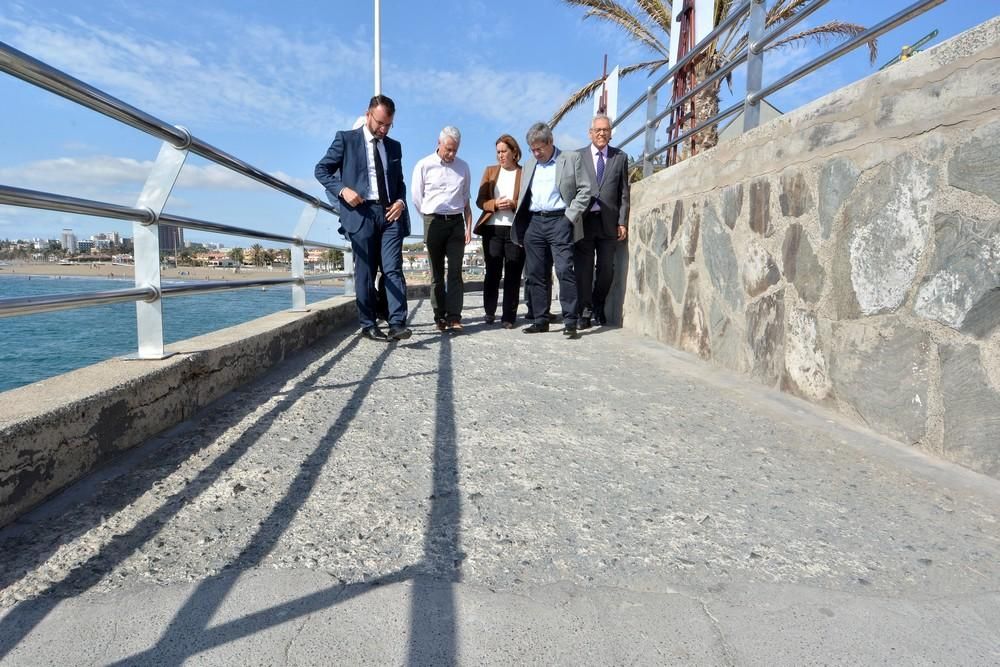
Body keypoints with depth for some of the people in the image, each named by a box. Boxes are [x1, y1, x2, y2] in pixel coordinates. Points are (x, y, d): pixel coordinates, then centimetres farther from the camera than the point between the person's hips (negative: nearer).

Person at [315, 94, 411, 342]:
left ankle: (397, 324, -10)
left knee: (393, 270, -7)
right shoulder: (346, 139, 5)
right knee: (365, 273, 2)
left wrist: (401, 201, 1)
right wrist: (343, 190, -12)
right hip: (361, 213, -3)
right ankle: (368, 325, 9)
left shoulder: (394, 146, 17)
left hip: (390, 213, 3)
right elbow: (321, 169, 5)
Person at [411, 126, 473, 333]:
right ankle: (440, 316, 8)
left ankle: (454, 317, -8)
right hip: (433, 222, -2)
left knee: (455, 271, -6)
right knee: (437, 273, 2)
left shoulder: (463, 166, 11)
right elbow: (417, 199, 5)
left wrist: (468, 227, 9)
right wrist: (432, 219, 7)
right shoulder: (424, 165, 1)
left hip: (456, 222, 2)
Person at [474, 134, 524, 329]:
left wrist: (513, 204, -15)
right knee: (493, 272, 2)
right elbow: (480, 200, 9)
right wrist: (494, 204, -11)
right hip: (492, 228, 2)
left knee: (513, 275, -2)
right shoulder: (490, 171, 14)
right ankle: (489, 312, 19)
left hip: (516, 230, -2)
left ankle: (509, 316, 5)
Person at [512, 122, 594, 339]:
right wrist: (520, 225, 11)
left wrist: (570, 216, -9)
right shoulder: (530, 165, 19)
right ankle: (541, 320, 11)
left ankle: (570, 322, -9)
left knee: (564, 270, -12)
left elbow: (585, 189, 0)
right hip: (534, 222, 5)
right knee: (535, 274, 4)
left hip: (559, 221, -5)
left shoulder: (571, 158, 4)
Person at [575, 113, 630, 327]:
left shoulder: (620, 157, 11)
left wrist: (622, 222, 0)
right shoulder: (578, 156, 7)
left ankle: (599, 307, 24)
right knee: (584, 268, 0)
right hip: (583, 220, -1)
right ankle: (585, 311, 9)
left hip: (608, 222, 1)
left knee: (607, 269, 5)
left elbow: (623, 193, 8)